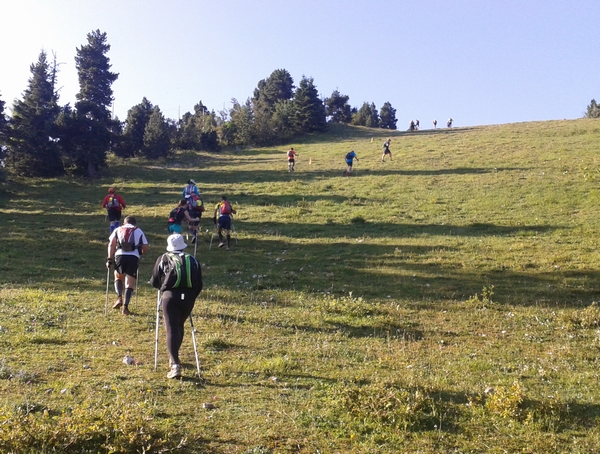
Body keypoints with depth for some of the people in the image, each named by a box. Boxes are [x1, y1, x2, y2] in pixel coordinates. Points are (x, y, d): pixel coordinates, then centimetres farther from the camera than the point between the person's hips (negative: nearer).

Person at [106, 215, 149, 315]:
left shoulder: (118, 229, 21)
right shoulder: (139, 231, 22)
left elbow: (111, 244, 6)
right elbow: (145, 249, 17)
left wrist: (109, 259, 6)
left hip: (120, 255, 1)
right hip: (134, 257, -1)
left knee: (118, 277, 25)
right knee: (130, 283, 6)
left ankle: (119, 298, 6)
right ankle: (125, 306, -7)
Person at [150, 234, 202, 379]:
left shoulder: (163, 259, 10)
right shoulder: (193, 260, 15)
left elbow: (154, 282, 14)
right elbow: (199, 285, 14)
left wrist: (163, 286, 34)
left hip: (170, 296, -3)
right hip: (188, 297, 3)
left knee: (172, 329, -3)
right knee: (179, 326, 24)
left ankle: (175, 365, -14)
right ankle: (173, 357, 35)